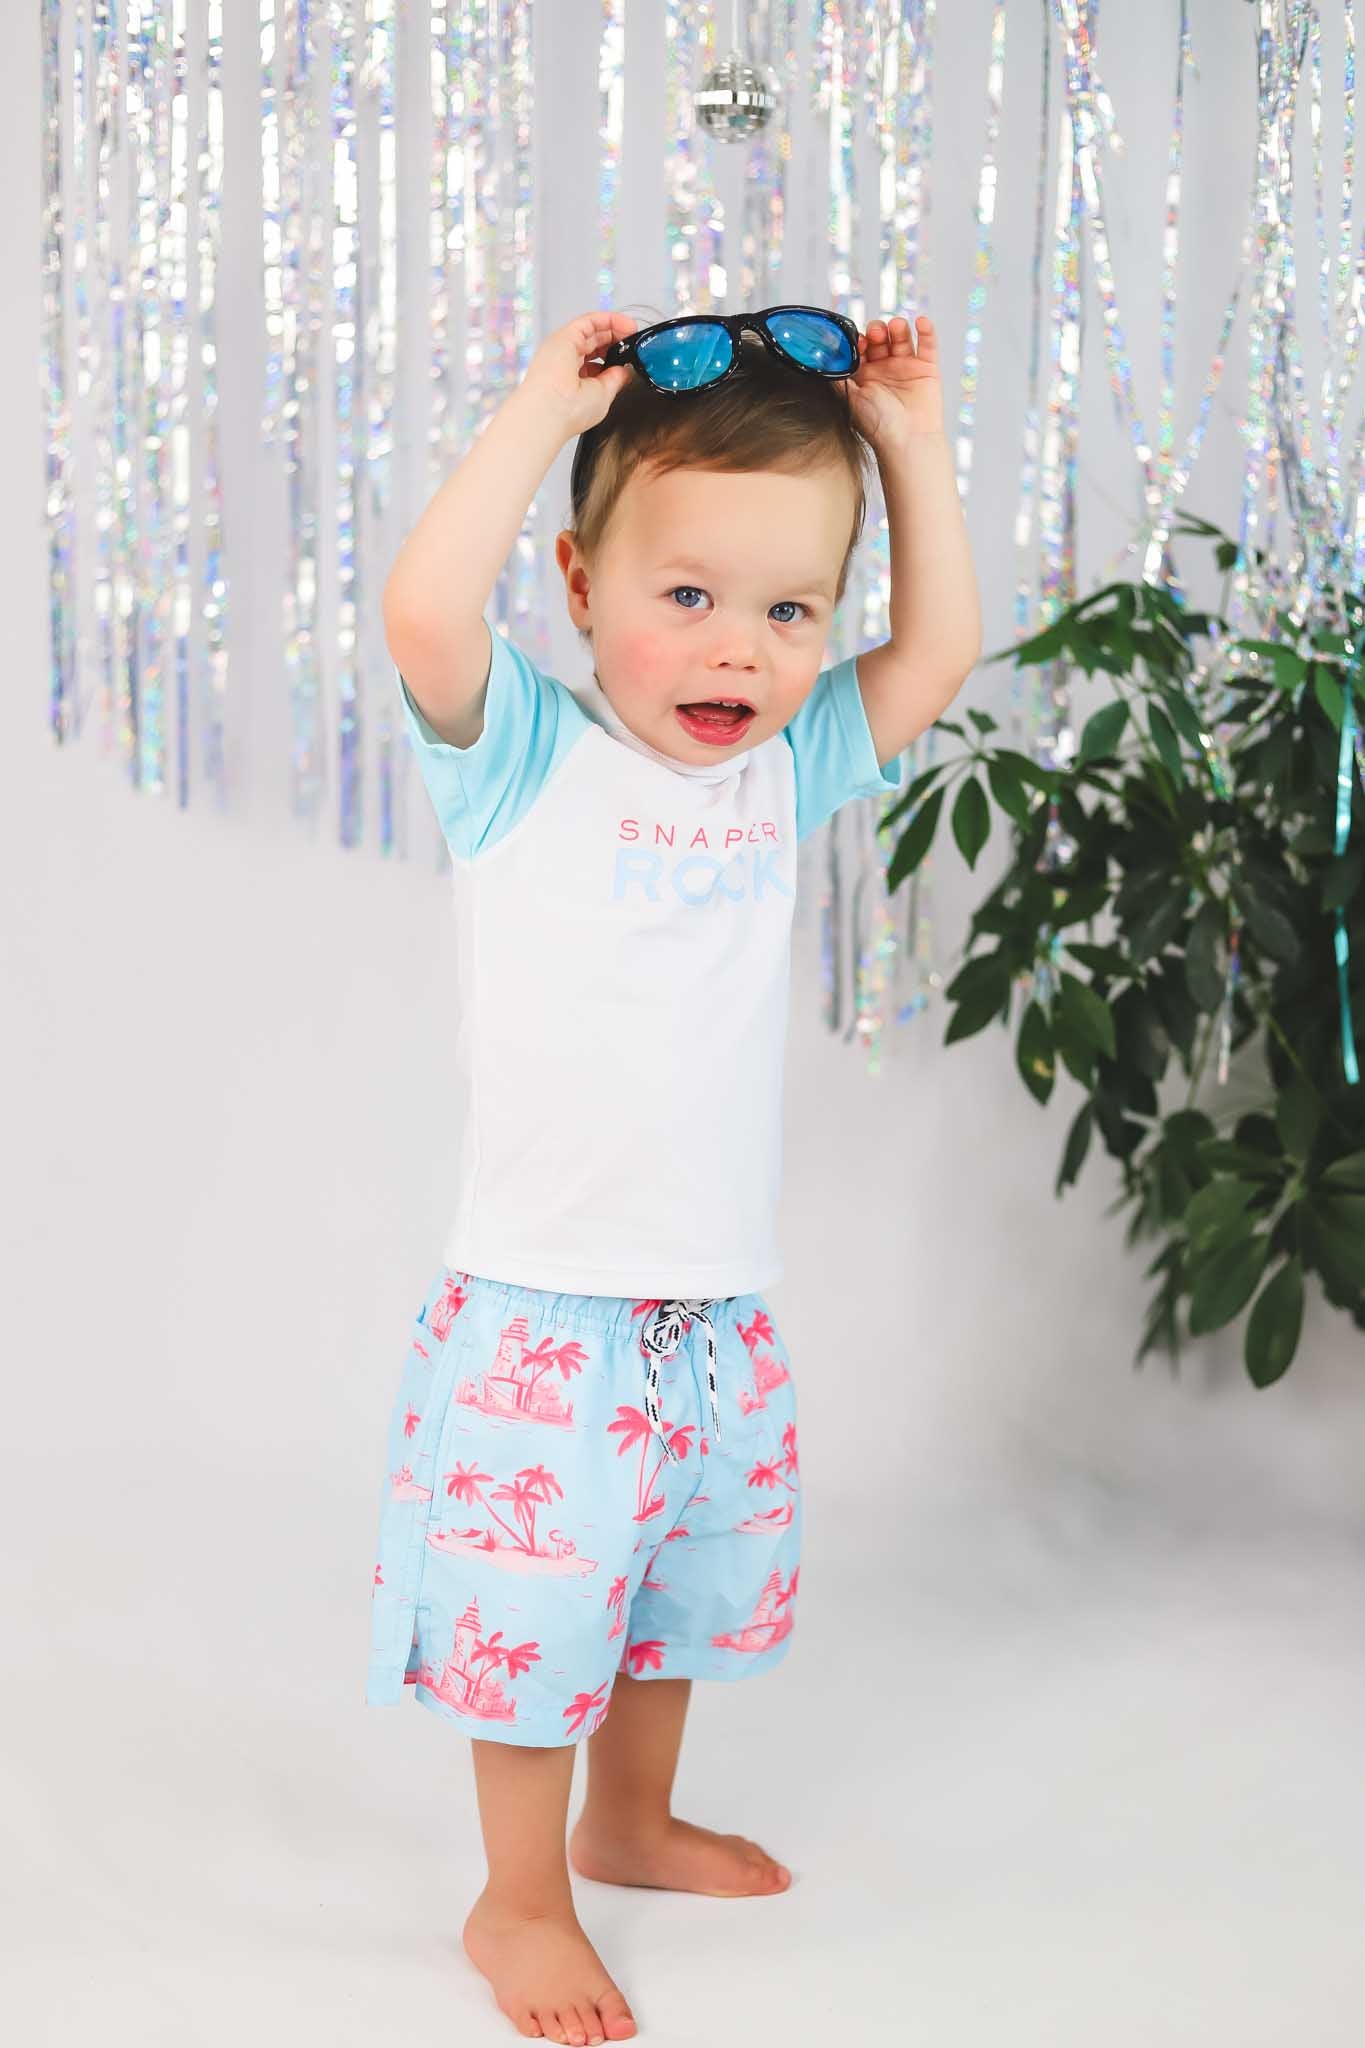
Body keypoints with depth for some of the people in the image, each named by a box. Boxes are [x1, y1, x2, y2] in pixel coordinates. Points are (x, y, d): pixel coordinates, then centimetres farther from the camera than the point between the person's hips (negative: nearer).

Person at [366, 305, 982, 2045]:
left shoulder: (783, 773, 4)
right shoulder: (527, 759, -13)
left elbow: (938, 654, 8)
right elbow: (423, 613, -30)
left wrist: (911, 446, 1)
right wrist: (543, 412, -26)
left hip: (722, 1309, 6)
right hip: (539, 1308, -6)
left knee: (690, 1584, 23)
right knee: (533, 1607, 4)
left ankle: (633, 1823, 46)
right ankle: (521, 1901, 25)